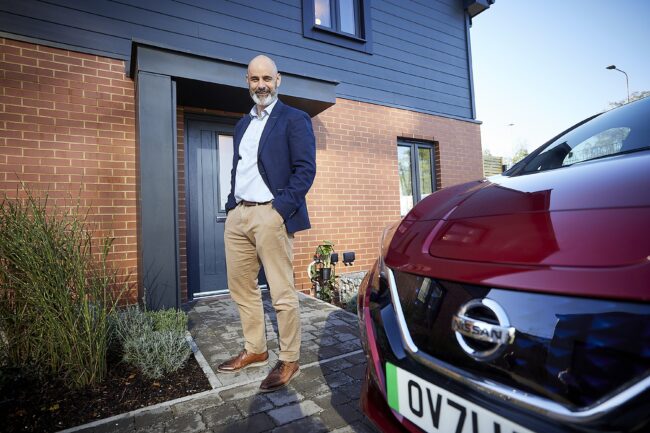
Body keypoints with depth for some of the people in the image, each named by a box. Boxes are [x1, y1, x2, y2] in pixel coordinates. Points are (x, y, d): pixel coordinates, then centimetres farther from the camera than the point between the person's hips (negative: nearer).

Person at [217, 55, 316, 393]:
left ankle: (289, 361, 16)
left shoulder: (294, 119, 0)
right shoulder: (242, 124, 22)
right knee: (240, 288, 13)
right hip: (238, 215, 8)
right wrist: (231, 207, 12)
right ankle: (255, 350, 31)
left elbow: (305, 169, -9)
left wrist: (280, 211, -17)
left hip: (270, 215, -7)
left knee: (282, 293, -1)